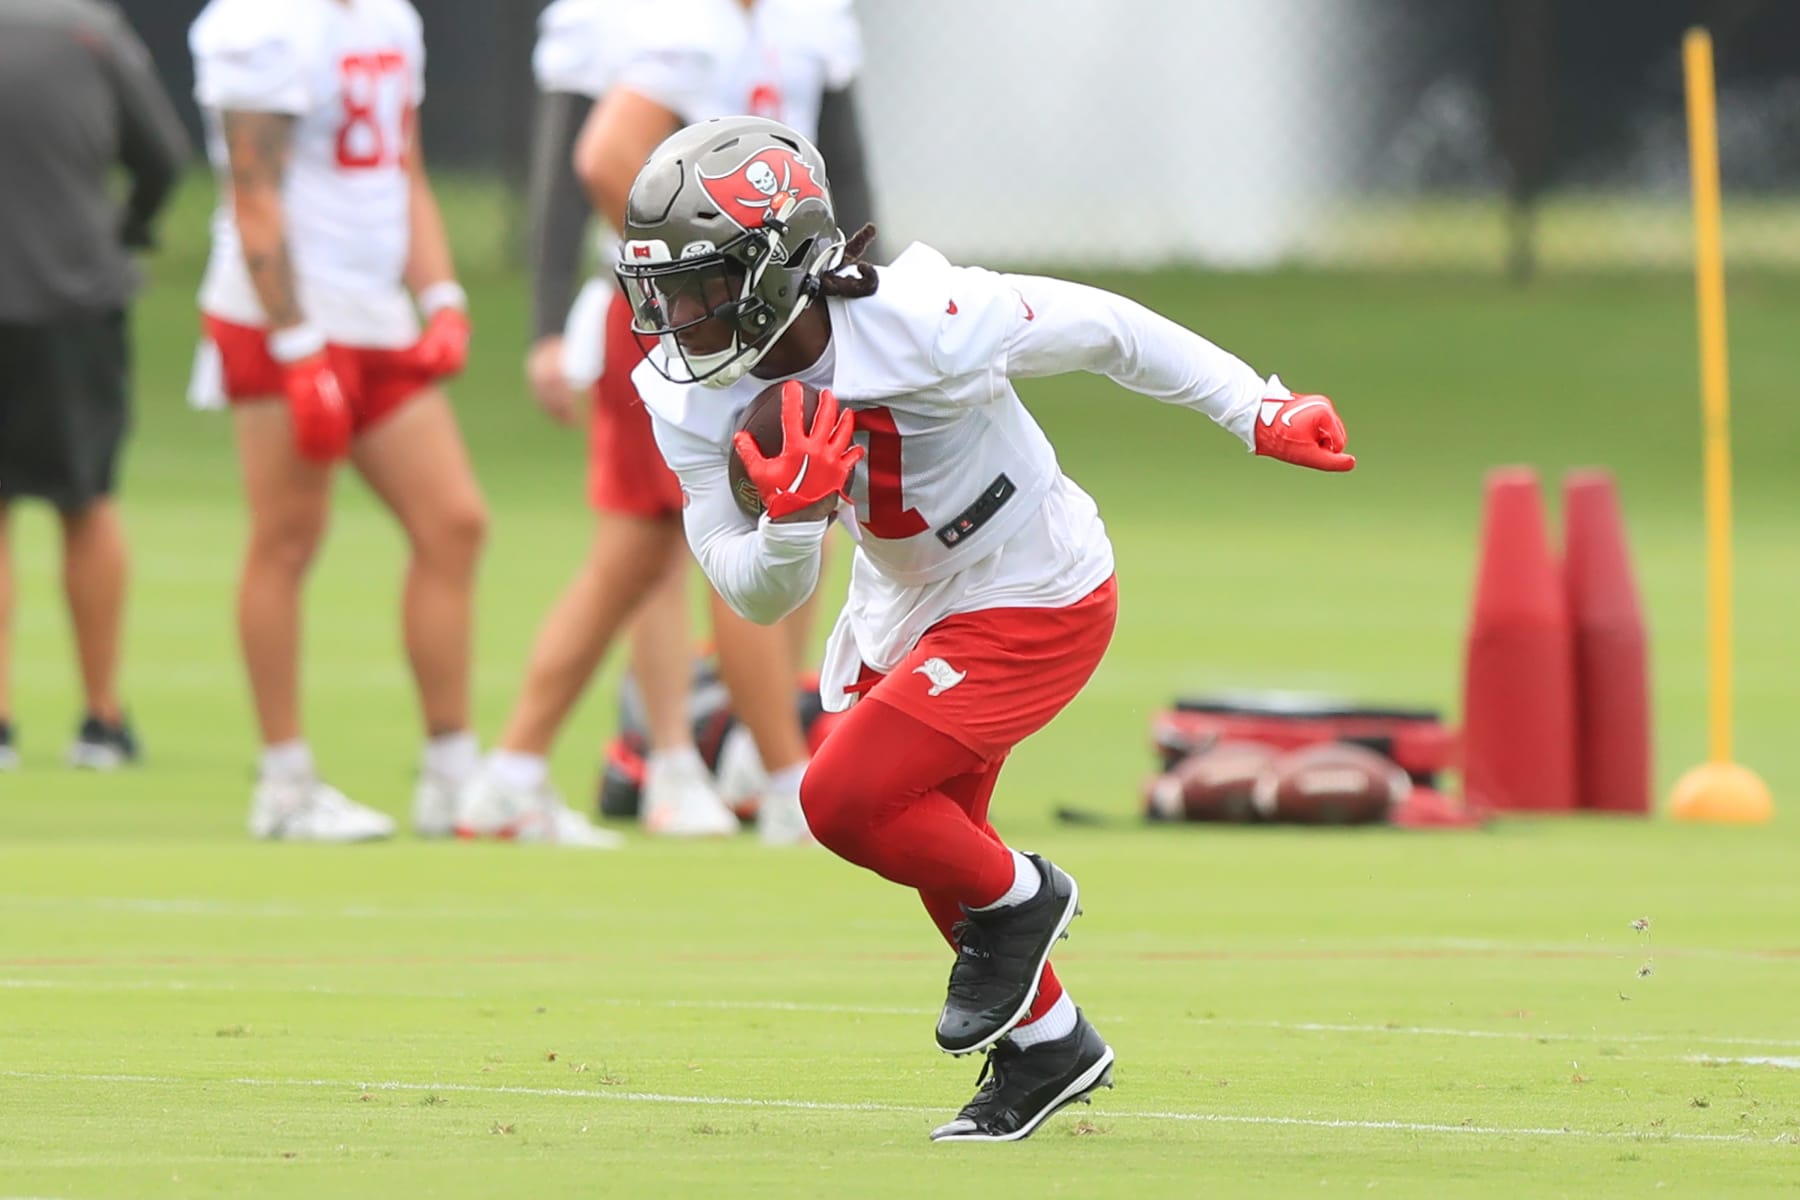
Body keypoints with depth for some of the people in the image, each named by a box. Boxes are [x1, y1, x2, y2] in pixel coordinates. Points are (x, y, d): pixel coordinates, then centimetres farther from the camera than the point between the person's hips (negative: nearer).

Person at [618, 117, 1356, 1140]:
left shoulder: (918, 325, -33)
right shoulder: (695, 398, -15)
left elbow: (1100, 328, -17)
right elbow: (761, 596, -11)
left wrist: (1260, 413, -9)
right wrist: (792, 516, -35)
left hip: (1033, 602, -7)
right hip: (907, 611, 8)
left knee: (847, 800, -19)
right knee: (928, 845, 21)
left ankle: (1018, 897, 11)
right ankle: (1049, 1046, 46)